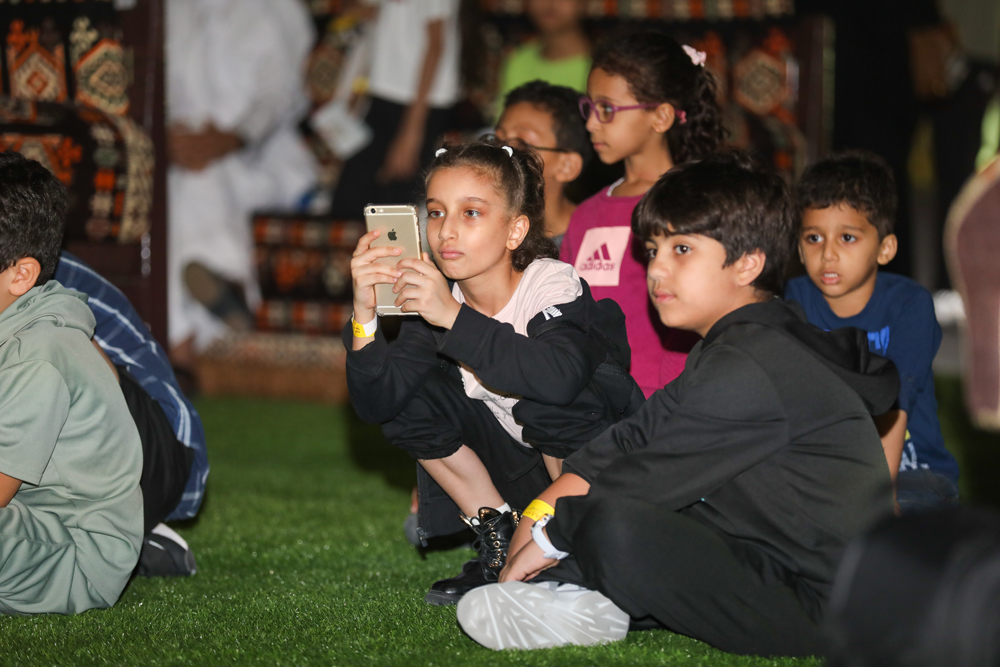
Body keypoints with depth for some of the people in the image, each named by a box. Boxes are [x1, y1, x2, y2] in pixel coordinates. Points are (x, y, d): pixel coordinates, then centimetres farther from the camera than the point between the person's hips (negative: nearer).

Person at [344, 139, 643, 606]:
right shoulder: (436, 299, -9)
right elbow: (376, 404, -19)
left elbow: (561, 376, -47)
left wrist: (456, 319, -52)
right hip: (524, 473, 6)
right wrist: (365, 315, -35)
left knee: (541, 400, -34)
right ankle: (501, 545, 2)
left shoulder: (554, 287, -24)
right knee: (412, 399, -11)